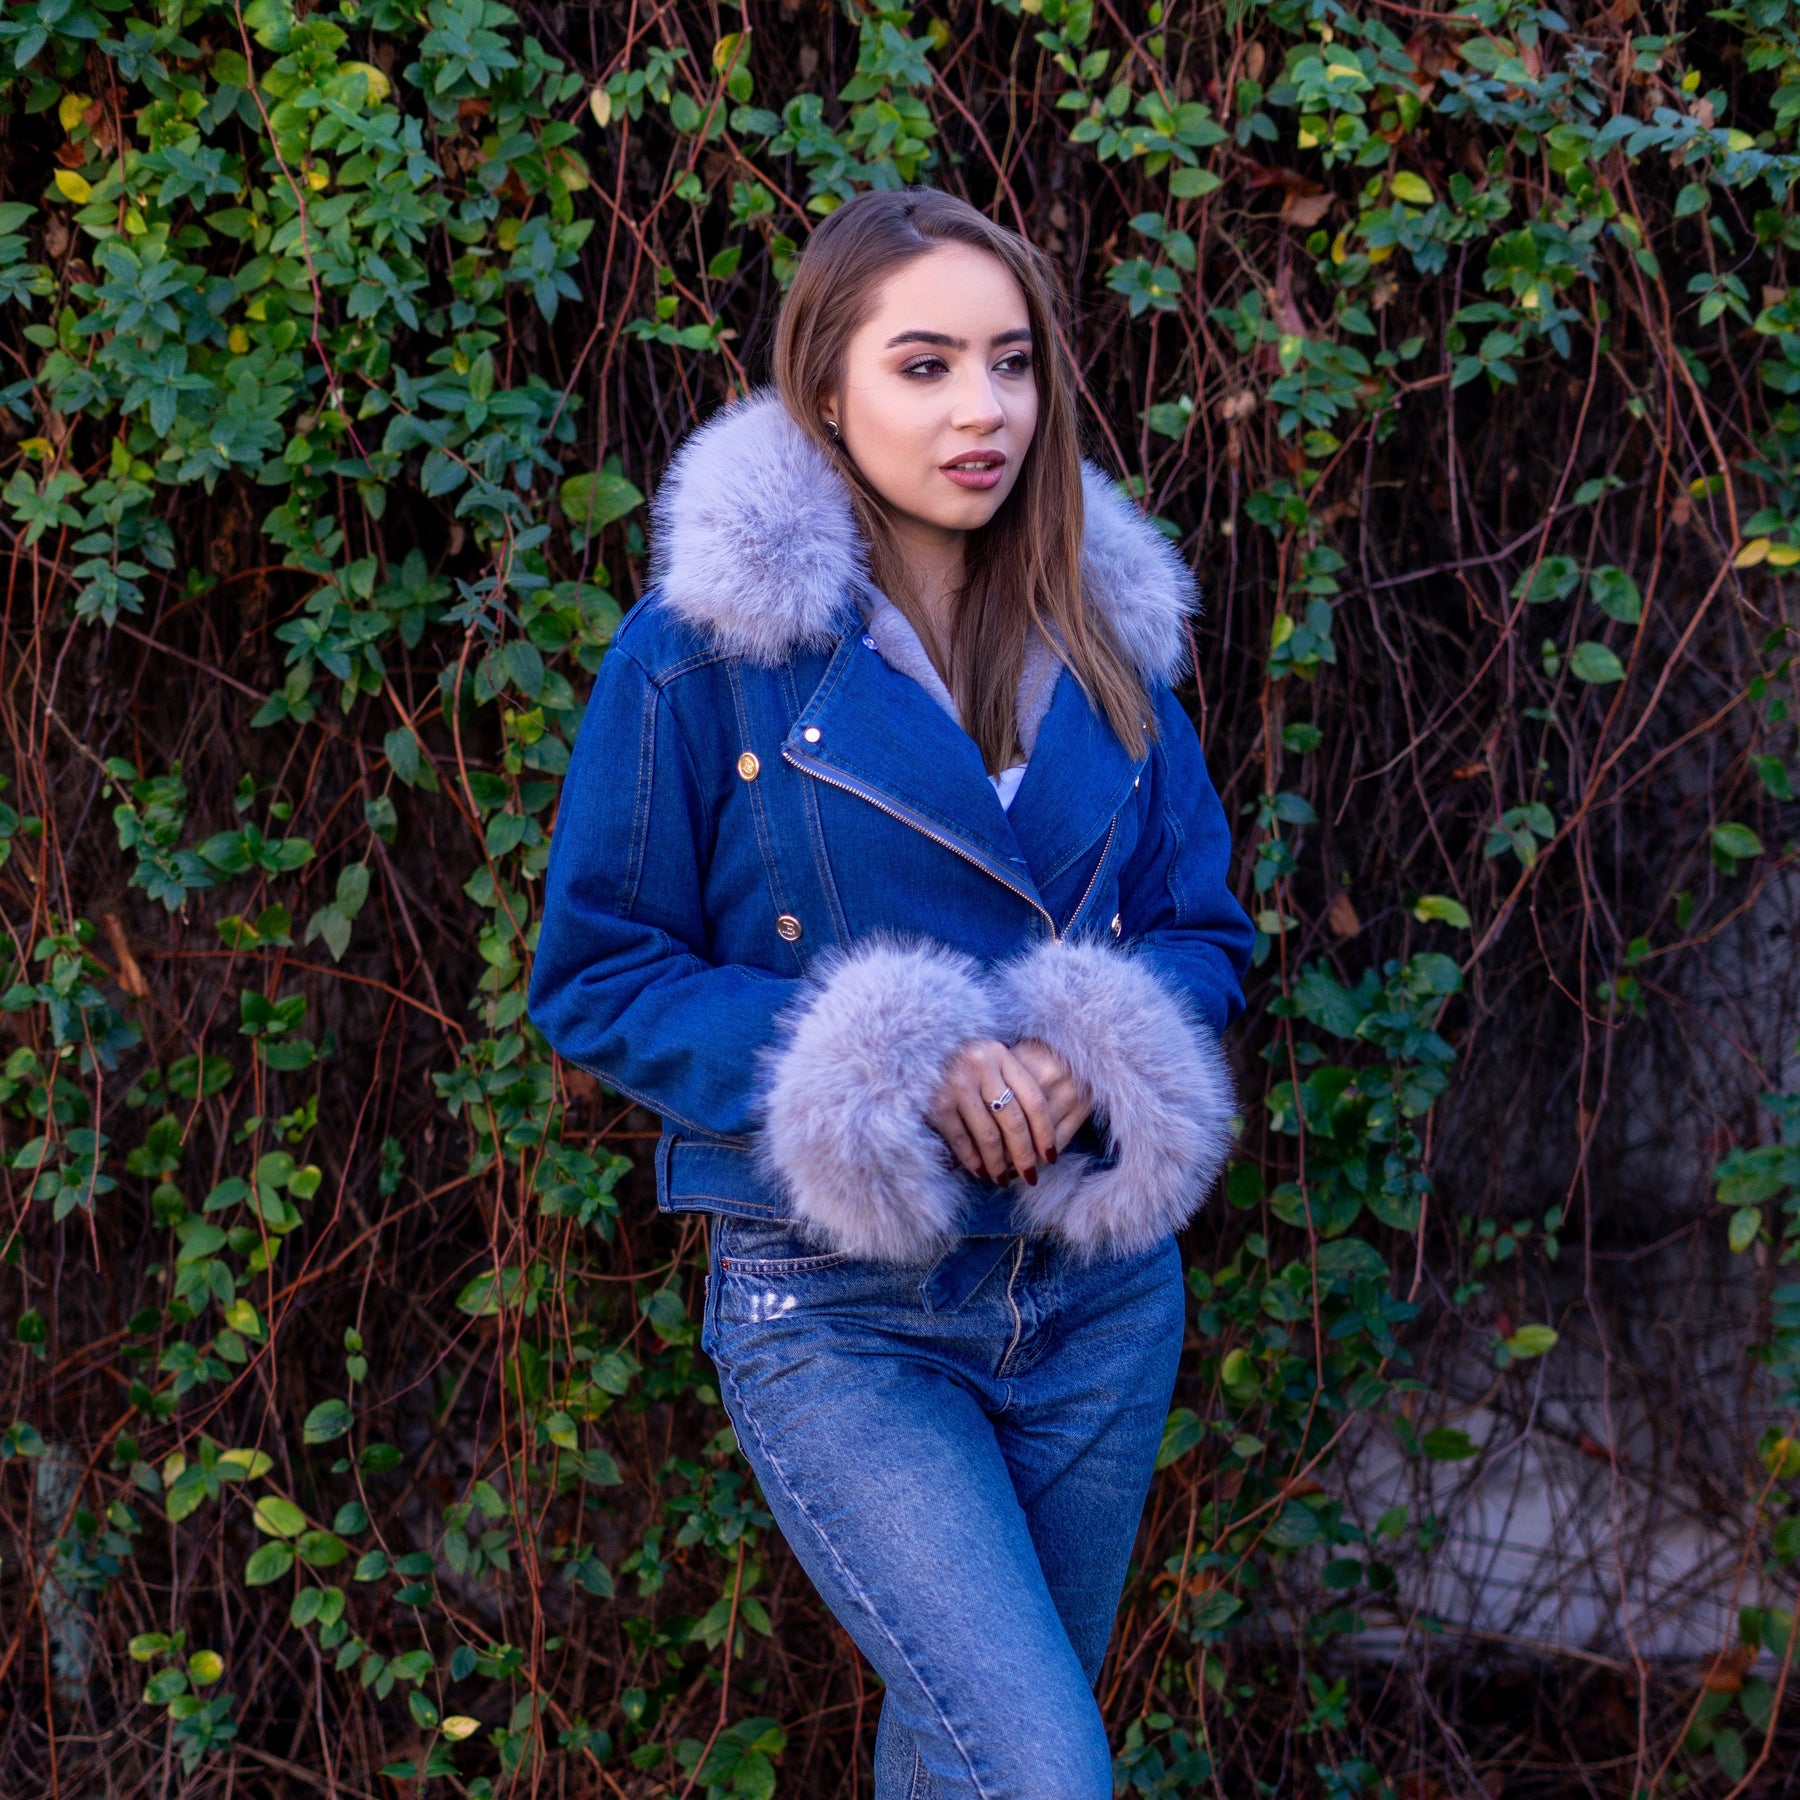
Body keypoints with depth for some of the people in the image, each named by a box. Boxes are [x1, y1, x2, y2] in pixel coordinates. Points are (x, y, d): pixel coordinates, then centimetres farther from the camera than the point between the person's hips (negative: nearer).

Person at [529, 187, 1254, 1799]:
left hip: (1099, 1294, 5)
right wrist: (883, 1075, -20)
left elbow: (1204, 933, 12)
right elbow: (596, 979, -6)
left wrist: (1092, 1059, -12)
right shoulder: (705, 649, -9)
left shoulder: (1104, 635, 6)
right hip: (837, 1317, -5)